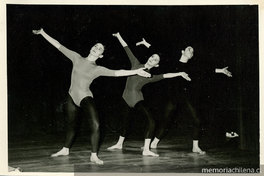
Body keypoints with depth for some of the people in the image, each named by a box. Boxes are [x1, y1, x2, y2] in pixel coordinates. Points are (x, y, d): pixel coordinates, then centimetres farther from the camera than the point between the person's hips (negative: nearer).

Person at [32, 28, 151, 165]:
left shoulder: (98, 69, -4)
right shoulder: (77, 58, 2)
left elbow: (116, 73, -14)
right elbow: (58, 45, 3)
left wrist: (136, 71, -24)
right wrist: (42, 33, 3)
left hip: (85, 97, -2)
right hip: (72, 97, 3)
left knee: (95, 125, -17)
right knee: (71, 125, 17)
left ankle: (94, 156, -6)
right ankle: (65, 150, 39)